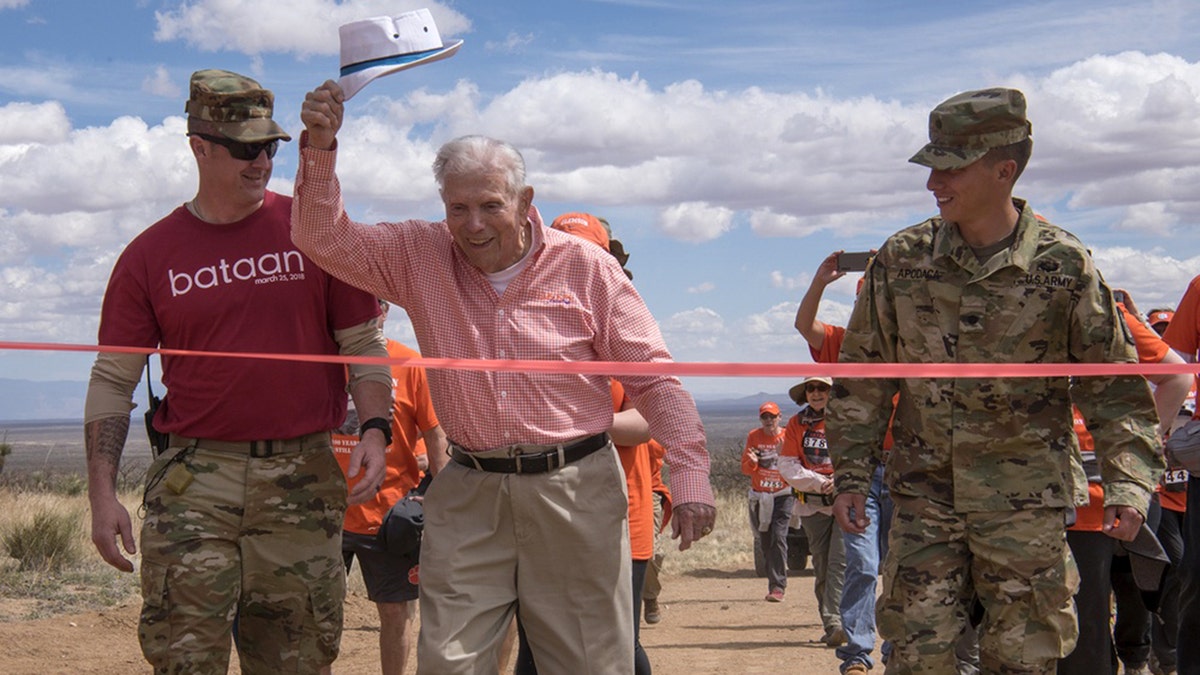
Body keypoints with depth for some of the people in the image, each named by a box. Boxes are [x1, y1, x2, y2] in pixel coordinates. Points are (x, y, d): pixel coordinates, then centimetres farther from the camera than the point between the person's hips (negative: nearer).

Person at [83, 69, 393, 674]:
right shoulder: (151, 254, 6)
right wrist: (102, 493, 0)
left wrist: (375, 429, -8)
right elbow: (113, 378, 8)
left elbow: (362, 342, 8)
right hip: (194, 480, 0)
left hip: (303, 478, 0)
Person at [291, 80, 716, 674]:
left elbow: (653, 379, -1)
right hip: (468, 496, 2)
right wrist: (319, 148, -17)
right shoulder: (419, 257, 4)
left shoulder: (586, 268, -2)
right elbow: (324, 238, -1)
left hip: (575, 491, -1)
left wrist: (690, 476, -10)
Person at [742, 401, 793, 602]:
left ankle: (778, 587, -18)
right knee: (765, 542, 7)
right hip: (759, 496, 3)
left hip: (783, 494, -3)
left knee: (778, 537, -16)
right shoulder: (753, 437, 5)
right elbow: (745, 469, 5)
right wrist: (752, 462, -17)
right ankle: (778, 579, 22)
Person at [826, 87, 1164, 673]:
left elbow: (1115, 386, 0)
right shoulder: (900, 260, 1)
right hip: (924, 497, 2)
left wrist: (1129, 482, -11)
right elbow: (863, 378, 8)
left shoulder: (1064, 267, -5)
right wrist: (851, 475, 4)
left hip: (1025, 506, -1)